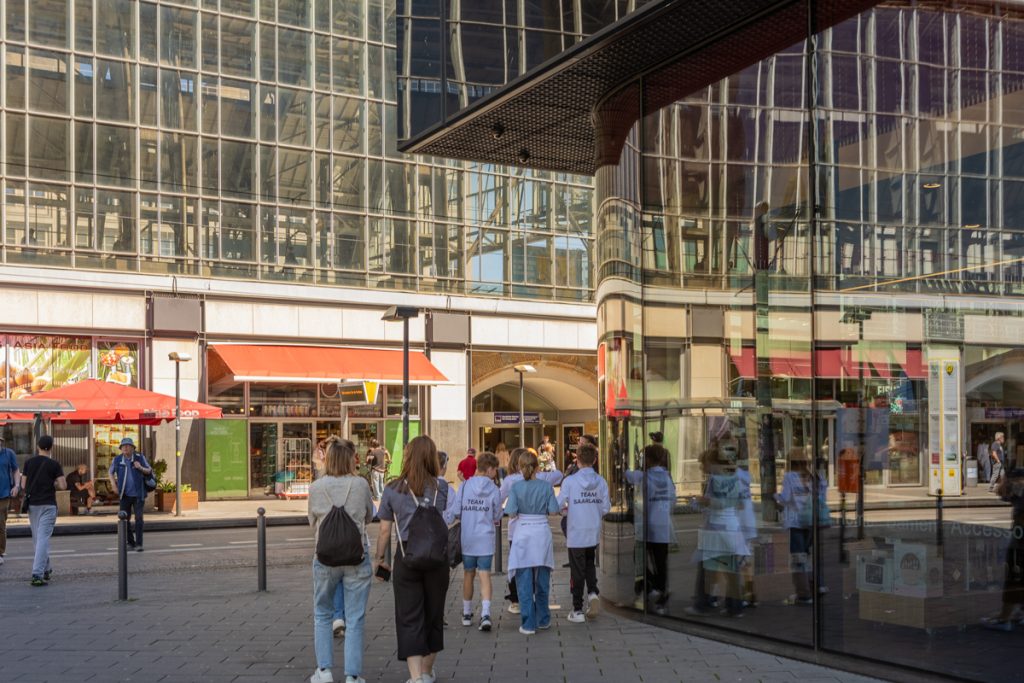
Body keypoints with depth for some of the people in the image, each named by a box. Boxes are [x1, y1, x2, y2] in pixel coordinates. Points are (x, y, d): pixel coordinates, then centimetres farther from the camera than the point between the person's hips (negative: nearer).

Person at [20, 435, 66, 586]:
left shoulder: (29, 462, 4)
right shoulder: (54, 464, -6)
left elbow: (23, 485, 6)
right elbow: (62, 486, -10)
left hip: (32, 504, 4)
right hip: (48, 505, -4)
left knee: (39, 538, 16)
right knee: (43, 539, -8)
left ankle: (46, 569, 27)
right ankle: (37, 574, -16)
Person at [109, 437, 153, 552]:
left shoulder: (140, 458, -5)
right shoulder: (117, 460, -1)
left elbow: (149, 471, 6)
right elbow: (111, 472, 19)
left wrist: (141, 468, -15)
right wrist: (114, 484, 7)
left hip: (138, 494, -2)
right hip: (124, 495, 2)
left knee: (138, 518, -10)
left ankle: (139, 544, -8)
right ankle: (130, 542, 24)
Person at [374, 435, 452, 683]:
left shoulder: (393, 489, 1)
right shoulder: (441, 486, 0)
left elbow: (384, 530, 3)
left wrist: (380, 559, 14)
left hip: (407, 557, -1)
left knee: (409, 619, 2)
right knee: (433, 616, 15)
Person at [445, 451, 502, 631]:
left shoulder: (464, 487, -4)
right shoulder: (494, 490, -8)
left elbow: (453, 512, -4)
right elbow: (497, 517, 1)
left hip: (467, 539, 2)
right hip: (486, 539, -2)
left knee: (468, 575, 15)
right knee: (485, 576, -2)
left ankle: (467, 613, 25)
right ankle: (485, 613, -17)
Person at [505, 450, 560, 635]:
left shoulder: (516, 487, -7)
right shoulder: (546, 486, -3)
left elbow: (511, 513, -10)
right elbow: (553, 511, -2)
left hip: (523, 533, -2)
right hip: (542, 532, 2)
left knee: (524, 582, 2)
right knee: (542, 580, 15)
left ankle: (529, 624, -1)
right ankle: (543, 620, 25)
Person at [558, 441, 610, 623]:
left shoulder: (570, 481, -12)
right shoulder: (601, 481, -3)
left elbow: (558, 505, -12)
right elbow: (606, 508, -1)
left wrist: (567, 509, 10)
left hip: (575, 534, -3)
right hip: (594, 533, 3)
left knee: (577, 571, 5)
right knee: (590, 564, 23)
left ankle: (578, 610, 10)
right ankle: (592, 592, -1)